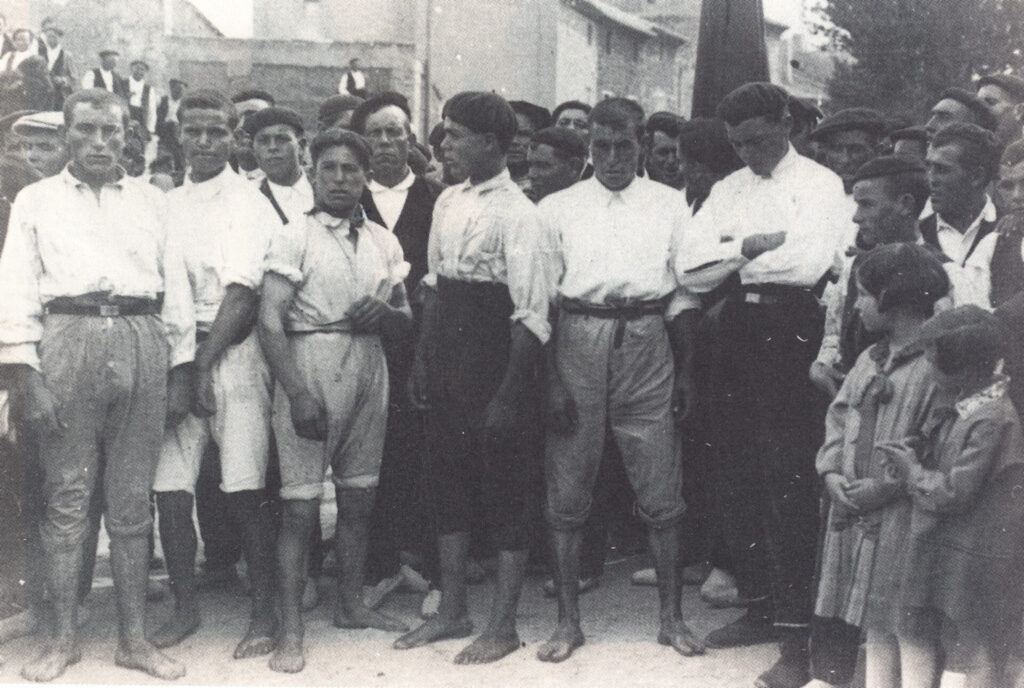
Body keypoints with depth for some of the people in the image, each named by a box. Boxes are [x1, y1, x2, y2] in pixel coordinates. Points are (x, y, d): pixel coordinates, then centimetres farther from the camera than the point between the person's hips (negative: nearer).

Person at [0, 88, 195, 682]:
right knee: (67, 495, 1)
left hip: (142, 345, 1)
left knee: (133, 499, 4)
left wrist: (180, 375, 7)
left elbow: (176, 290, 14)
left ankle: (134, 638, 10)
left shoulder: (150, 201, 15)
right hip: (67, 341, -1)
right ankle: (65, 638, 10)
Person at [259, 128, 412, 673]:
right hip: (309, 367, -5)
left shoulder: (383, 243, 12)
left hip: (368, 368, 5)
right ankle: (290, 629, 1)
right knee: (300, 506, -5)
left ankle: (350, 604, 28)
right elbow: (270, 322, -10)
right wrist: (299, 395, -19)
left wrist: (384, 314, -6)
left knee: (358, 498, 13)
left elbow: (405, 324, 17)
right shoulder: (294, 237, -3)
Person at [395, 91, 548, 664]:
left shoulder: (517, 213, -15)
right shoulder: (448, 202, 8)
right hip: (447, 360, 8)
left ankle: (503, 625, 16)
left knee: (505, 492, 4)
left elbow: (531, 314, -18)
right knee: (448, 482, 15)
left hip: (495, 361, -8)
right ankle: (452, 610, 29)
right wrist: (422, 359, 10)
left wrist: (509, 394, -20)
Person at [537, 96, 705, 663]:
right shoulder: (557, 208, 7)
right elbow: (541, 298, 3)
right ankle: (567, 620, 13)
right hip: (577, 341, 0)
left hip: (646, 342, 0)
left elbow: (683, 293, 11)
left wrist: (685, 373, 7)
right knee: (566, 492, 2)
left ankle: (672, 616, 13)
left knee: (660, 491, 2)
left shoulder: (668, 205, 10)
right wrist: (551, 379, -5)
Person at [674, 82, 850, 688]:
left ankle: (795, 635, -3)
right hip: (738, 336, 6)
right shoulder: (730, 189, 16)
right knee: (737, 478, 10)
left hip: (790, 335, -6)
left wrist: (735, 257, -4)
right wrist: (757, 245, -9)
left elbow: (810, 262, -17)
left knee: (788, 484, -7)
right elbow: (691, 269, 4)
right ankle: (759, 606, 24)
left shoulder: (821, 184, 0)